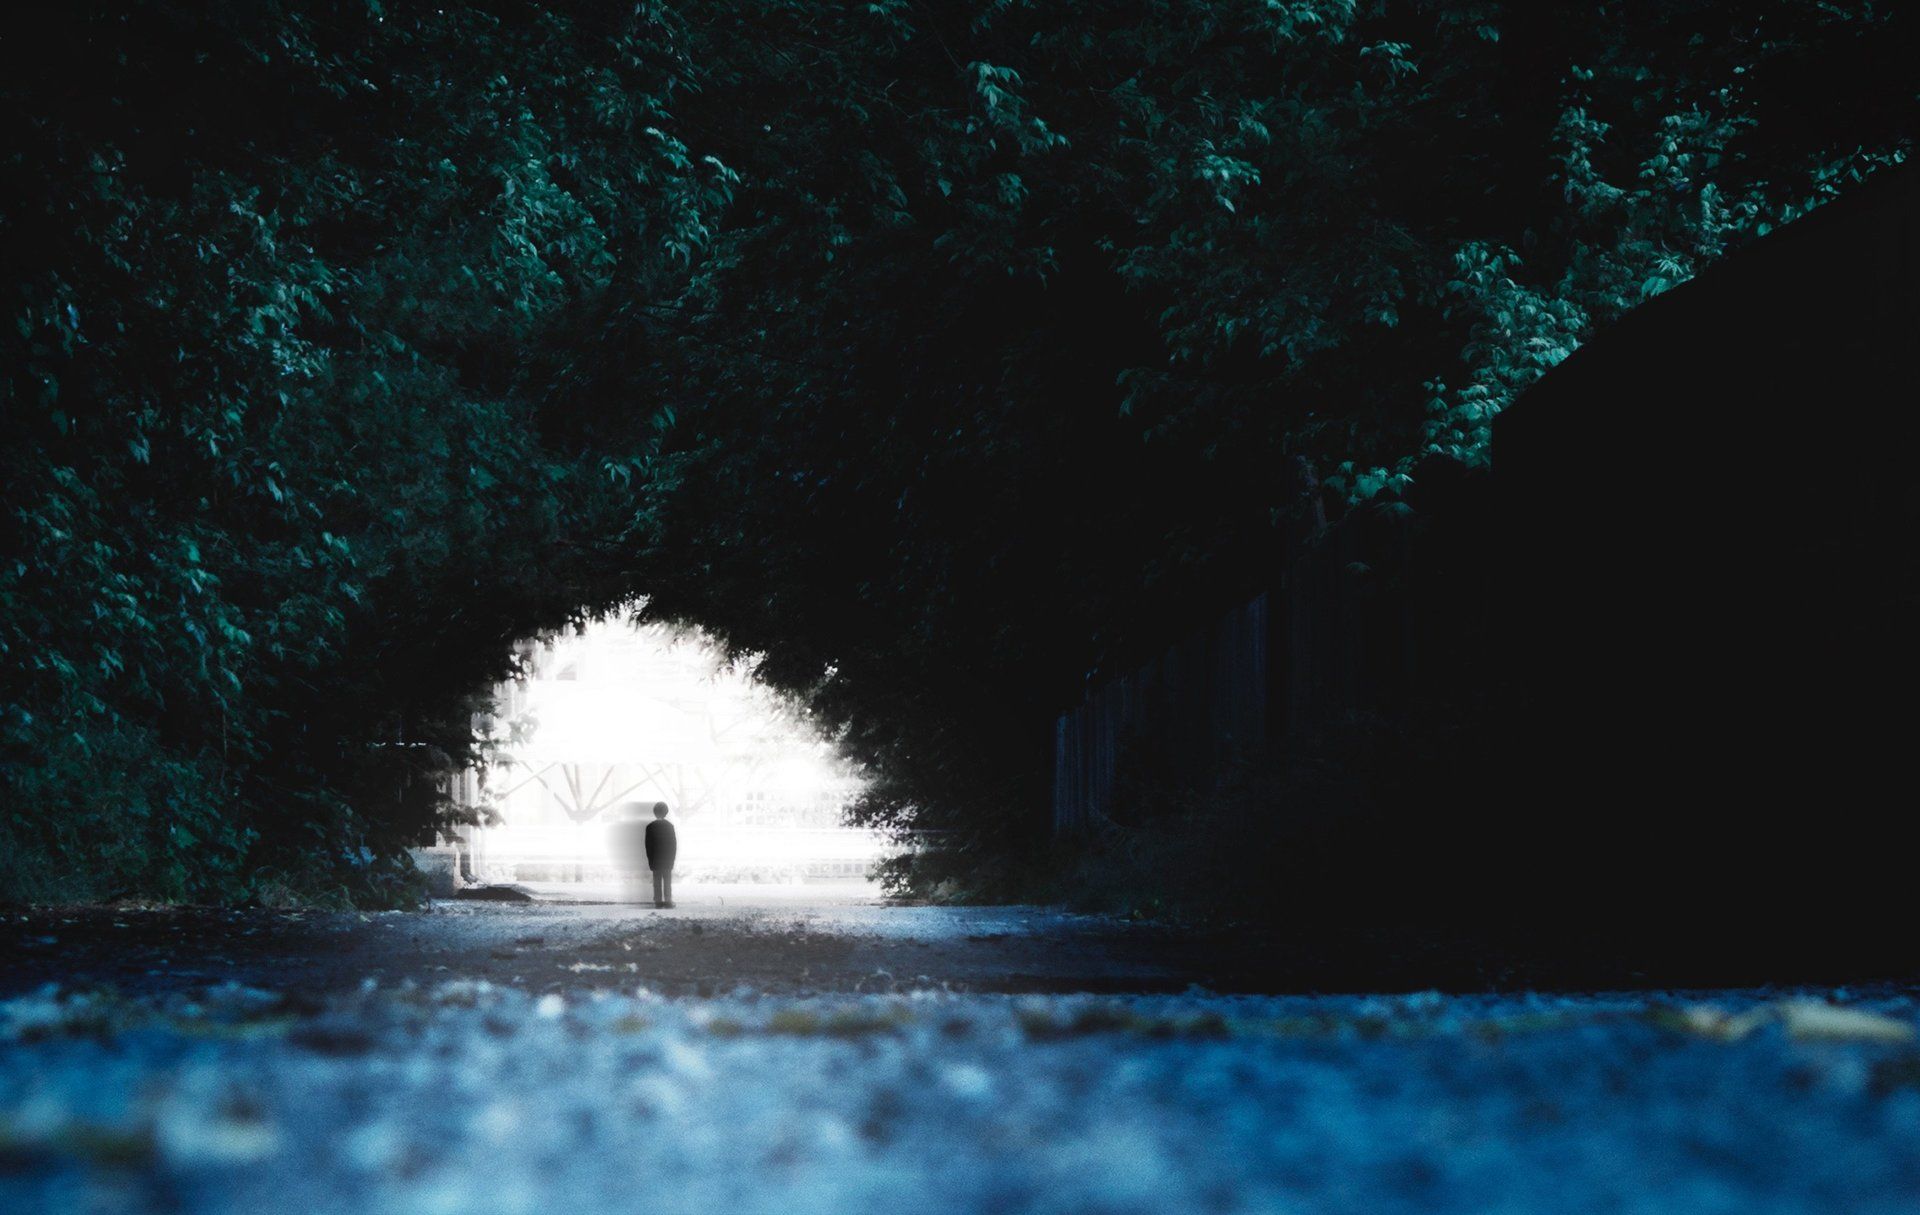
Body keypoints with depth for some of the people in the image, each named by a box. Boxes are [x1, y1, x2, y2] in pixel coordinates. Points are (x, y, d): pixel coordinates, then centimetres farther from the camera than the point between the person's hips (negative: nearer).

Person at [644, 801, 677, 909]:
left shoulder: (650, 827, -5)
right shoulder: (669, 826, -5)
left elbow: (648, 844, -4)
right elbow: (674, 843, -2)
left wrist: (650, 860, 3)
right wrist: (672, 857, 7)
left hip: (655, 860, 0)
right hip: (667, 860, 0)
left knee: (657, 882, 5)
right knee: (667, 881, 5)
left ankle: (658, 901, 3)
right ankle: (668, 901, 2)